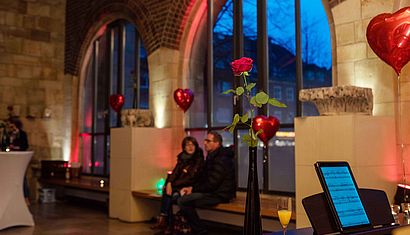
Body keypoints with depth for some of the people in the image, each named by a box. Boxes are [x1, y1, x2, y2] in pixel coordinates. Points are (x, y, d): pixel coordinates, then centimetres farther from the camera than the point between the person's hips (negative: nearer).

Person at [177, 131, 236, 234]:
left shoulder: (221, 160, -20)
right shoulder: (213, 156, 14)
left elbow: (211, 184, -22)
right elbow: (204, 177, 17)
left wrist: (193, 189, -10)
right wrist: (192, 187, 2)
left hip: (219, 194, -11)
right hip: (212, 191, 11)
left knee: (183, 201, -21)